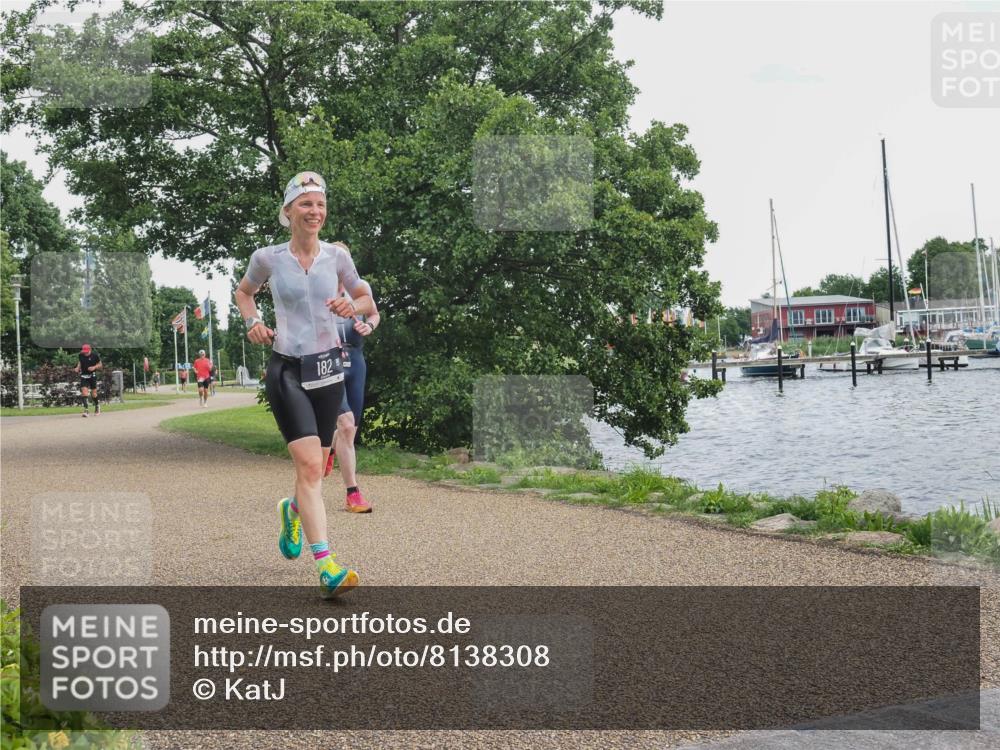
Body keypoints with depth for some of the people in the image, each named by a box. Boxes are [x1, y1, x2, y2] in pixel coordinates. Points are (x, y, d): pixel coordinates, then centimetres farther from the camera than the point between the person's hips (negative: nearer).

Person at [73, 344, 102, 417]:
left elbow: (100, 364, 1)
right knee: (84, 391, -14)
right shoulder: (81, 355, -1)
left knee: (93, 393, 6)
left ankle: (97, 405, 35)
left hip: (92, 375, -2)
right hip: (83, 376, 2)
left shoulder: (95, 355, -9)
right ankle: (85, 409, -16)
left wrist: (94, 367, -17)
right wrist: (77, 368, -1)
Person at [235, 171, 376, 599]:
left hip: (328, 367, 3)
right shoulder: (267, 257, 0)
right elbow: (244, 292, 20)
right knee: (310, 466, -17)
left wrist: (352, 307, -7)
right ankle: (327, 569, -19)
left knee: (314, 468, 13)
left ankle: (292, 510, 49)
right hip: (286, 370, -3)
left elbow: (367, 302, 15)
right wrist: (252, 322, 1)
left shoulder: (336, 255, 4)